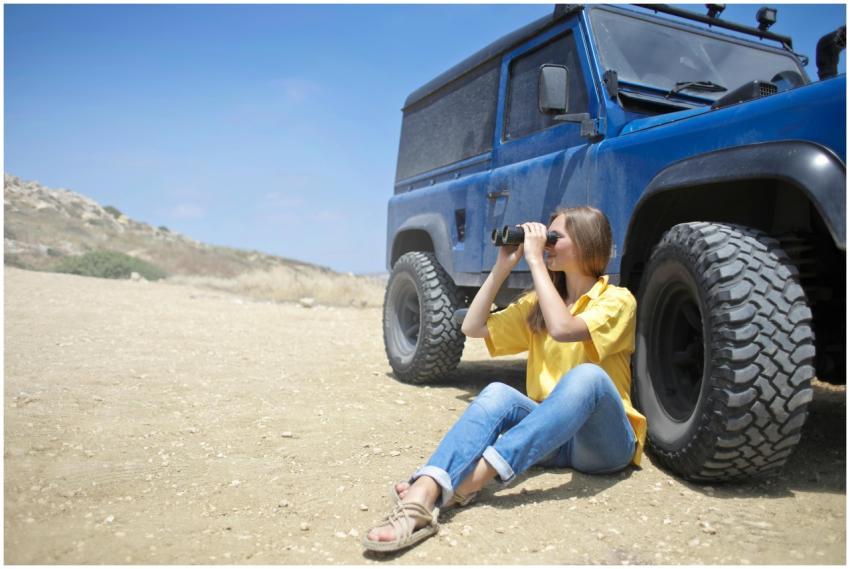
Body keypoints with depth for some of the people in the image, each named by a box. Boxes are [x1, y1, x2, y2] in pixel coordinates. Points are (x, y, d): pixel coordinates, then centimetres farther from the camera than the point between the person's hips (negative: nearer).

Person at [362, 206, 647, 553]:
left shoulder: (617, 300, -6)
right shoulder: (538, 302, 12)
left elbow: (562, 329, -27)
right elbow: (473, 327, 5)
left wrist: (535, 260, -20)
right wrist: (503, 266, 0)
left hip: (605, 442, -4)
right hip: (551, 437, 4)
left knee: (587, 375, -36)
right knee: (497, 394, -27)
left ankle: (469, 481, -46)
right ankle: (421, 498, -48)